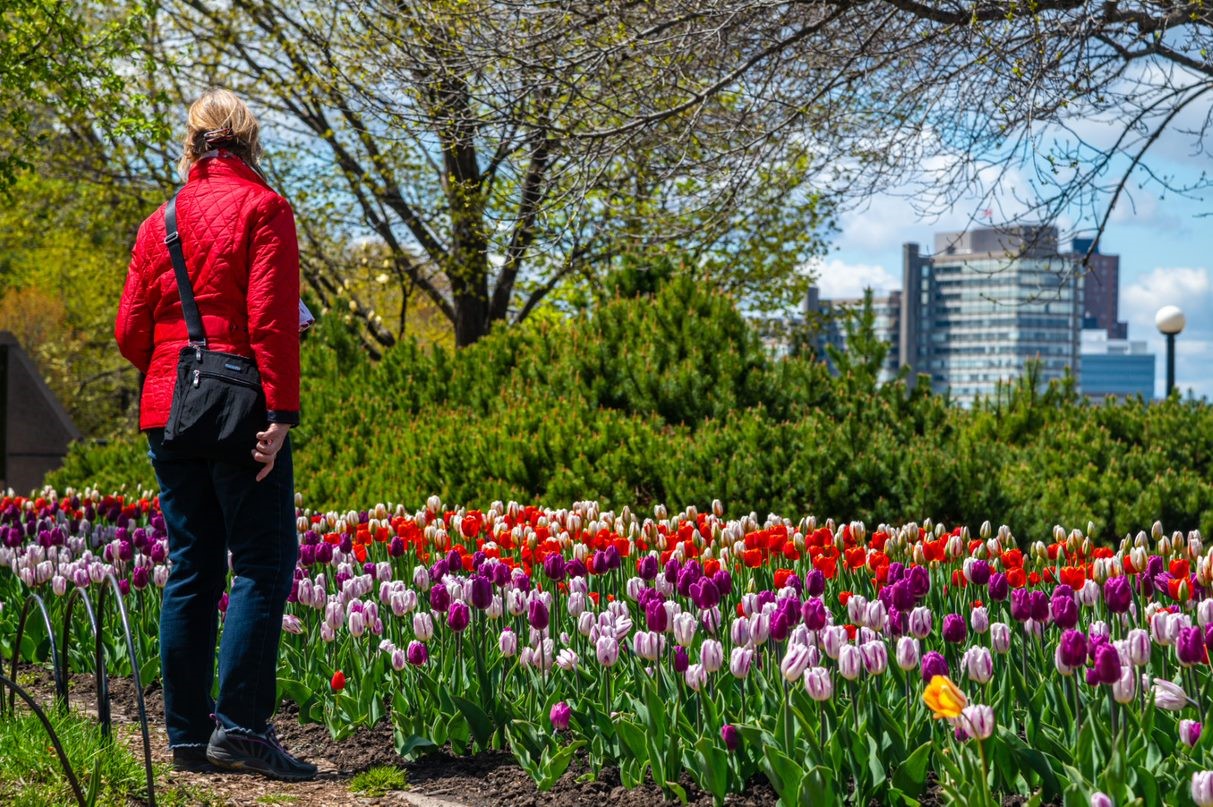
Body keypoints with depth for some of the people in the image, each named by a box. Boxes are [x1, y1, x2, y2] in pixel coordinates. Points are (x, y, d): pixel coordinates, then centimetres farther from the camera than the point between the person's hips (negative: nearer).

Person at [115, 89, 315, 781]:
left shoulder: (160, 222, 14)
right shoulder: (262, 208, -2)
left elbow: (130, 331, 11)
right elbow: (271, 317, -13)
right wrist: (281, 411, -16)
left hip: (166, 412, 6)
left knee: (191, 570, 8)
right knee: (264, 563, -4)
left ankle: (188, 735, 10)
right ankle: (239, 723, -12)